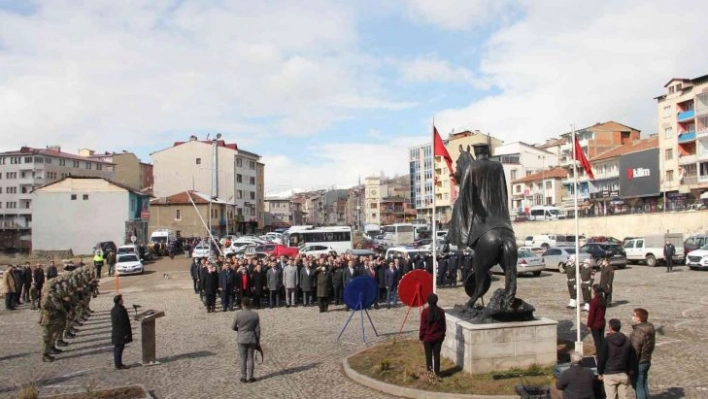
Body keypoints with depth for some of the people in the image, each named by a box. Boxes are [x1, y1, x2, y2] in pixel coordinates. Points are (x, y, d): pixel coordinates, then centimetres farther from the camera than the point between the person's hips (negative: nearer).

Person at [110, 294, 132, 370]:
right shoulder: (120, 310, -22)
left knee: (117, 348, 15)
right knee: (119, 348, -3)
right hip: (120, 334, -10)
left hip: (115, 333, 10)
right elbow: (122, 323, -21)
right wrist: (125, 333, -16)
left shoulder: (113, 309, 9)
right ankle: (118, 365, 3)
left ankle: (117, 364, 24)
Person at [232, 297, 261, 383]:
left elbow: (233, 327, -4)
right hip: (252, 339, 1)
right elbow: (257, 329, -4)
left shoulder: (238, 314, -11)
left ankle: (243, 377, 13)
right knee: (250, 358, 9)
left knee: (243, 359, 8)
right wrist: (258, 341, 6)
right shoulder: (255, 315, -7)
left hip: (241, 339, -1)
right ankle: (250, 377, 12)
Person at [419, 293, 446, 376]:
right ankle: (437, 372, 18)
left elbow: (423, 326, -11)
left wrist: (421, 336, 1)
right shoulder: (441, 311, -6)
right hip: (438, 337, 3)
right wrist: (442, 334, 16)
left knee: (428, 355, 9)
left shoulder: (425, 311, -16)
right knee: (437, 355, 12)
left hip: (427, 337, -3)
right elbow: (444, 325, 3)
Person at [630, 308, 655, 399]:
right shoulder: (649, 329, 4)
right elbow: (650, 347, 13)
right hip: (646, 361, 9)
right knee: (644, 386, 20)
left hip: (638, 363, -9)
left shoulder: (638, 332, -25)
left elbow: (635, 351, -24)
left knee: (639, 387, 2)